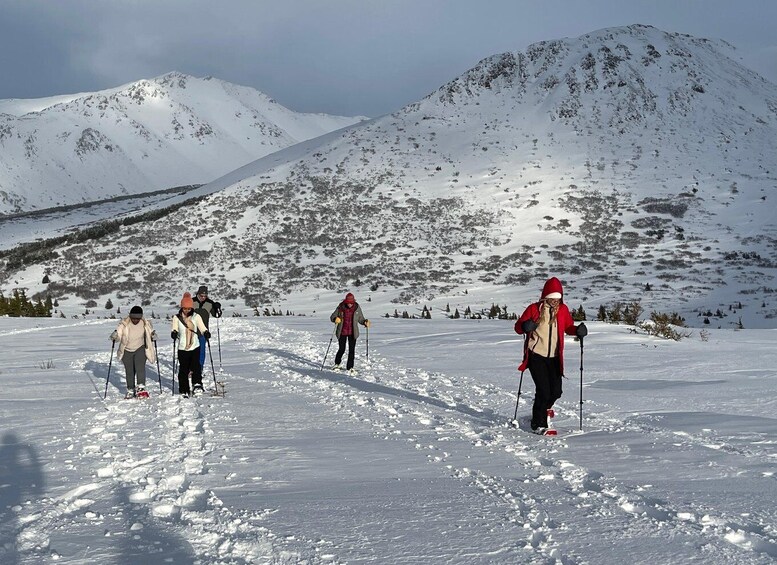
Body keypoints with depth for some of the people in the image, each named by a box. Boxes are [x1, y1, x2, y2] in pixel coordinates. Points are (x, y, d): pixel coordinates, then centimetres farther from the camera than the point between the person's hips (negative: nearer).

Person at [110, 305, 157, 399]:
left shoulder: (145, 324, -10)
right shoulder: (124, 324, -15)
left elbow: (151, 332, 6)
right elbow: (118, 333, -9)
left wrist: (153, 335, -16)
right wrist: (114, 336, -32)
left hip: (140, 349, -1)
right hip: (127, 351, 1)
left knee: (140, 367, -21)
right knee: (129, 371, 8)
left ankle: (141, 387, -26)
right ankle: (130, 390, 21)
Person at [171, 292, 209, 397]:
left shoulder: (196, 316, 2)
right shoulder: (177, 317, 1)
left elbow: (202, 328, -5)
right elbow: (174, 329, -7)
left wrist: (206, 333, -26)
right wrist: (174, 333, -30)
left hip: (195, 346, 0)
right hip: (182, 348, 0)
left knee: (196, 366, -15)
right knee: (183, 369, 3)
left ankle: (197, 386, -9)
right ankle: (184, 390, 14)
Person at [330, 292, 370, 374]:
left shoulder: (357, 308, -3)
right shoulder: (340, 307, -7)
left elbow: (360, 319, 5)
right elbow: (332, 316, -2)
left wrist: (365, 322, -15)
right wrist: (335, 319, -24)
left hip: (352, 333, 1)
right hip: (342, 332, -1)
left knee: (352, 350, 1)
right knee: (342, 349, 3)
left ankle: (350, 367, 13)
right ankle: (337, 364, 28)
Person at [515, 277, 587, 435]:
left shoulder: (563, 309, 6)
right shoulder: (534, 309, -4)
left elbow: (568, 327, 17)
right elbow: (518, 327, 1)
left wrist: (578, 330, -5)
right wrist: (525, 327, -23)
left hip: (554, 357, 4)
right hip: (536, 356, -4)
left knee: (556, 391, 1)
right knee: (543, 390, -12)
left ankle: (544, 408, 36)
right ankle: (538, 424, 4)